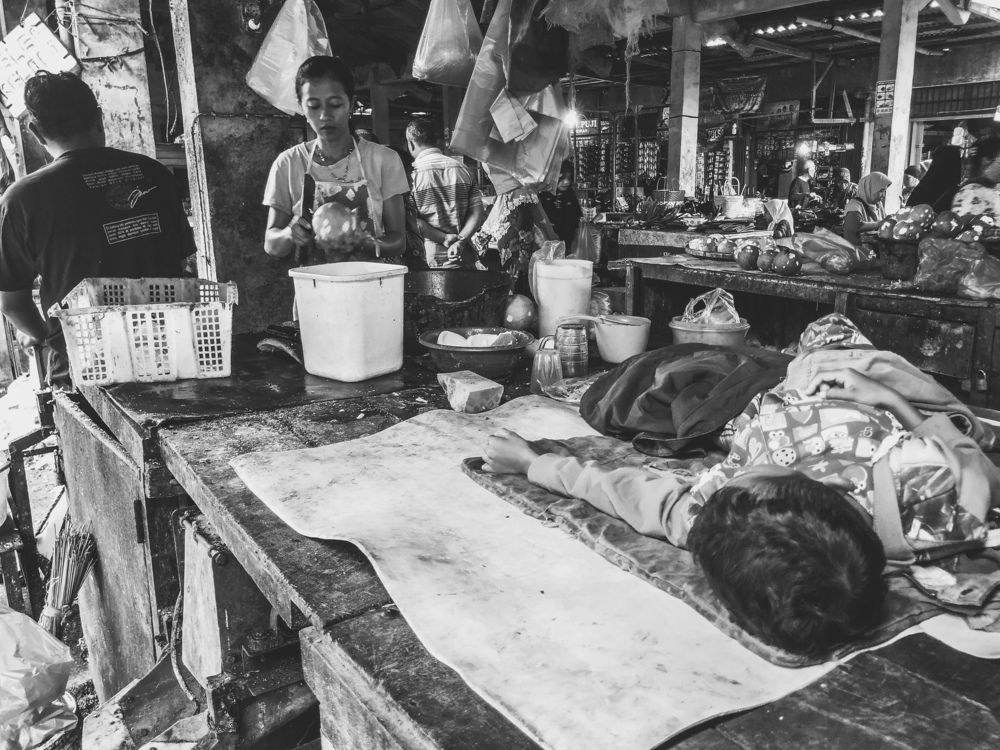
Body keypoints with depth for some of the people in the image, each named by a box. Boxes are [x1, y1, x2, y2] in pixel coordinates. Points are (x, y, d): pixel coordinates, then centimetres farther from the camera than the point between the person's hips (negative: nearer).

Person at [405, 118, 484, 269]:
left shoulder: (413, 173, -4)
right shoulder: (462, 168, 7)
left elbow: (411, 220, -12)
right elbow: (477, 212, 1)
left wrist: (444, 238, -9)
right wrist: (460, 240, -7)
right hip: (466, 255, 4)